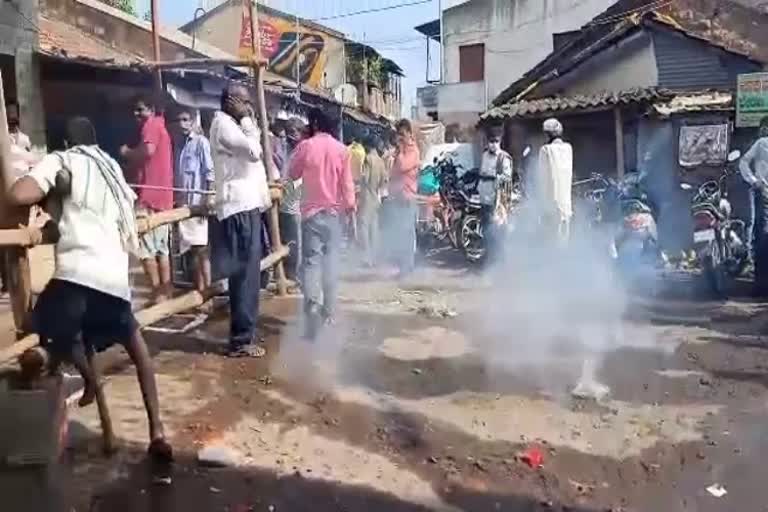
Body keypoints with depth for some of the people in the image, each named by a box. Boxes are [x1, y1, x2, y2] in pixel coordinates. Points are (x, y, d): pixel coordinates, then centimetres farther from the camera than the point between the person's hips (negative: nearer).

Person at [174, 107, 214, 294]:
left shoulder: (201, 141, -5)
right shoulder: (181, 144, 16)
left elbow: (210, 173, -10)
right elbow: (178, 176, 17)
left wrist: (208, 200, -16)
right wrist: (176, 200, 14)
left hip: (197, 202, -7)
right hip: (184, 202, 7)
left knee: (201, 248, -6)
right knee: (192, 249, 9)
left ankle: (207, 290, -2)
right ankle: (199, 289, 15)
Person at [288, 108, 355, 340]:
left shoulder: (305, 146, -4)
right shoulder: (341, 149, 1)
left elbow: (293, 174, 7)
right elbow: (347, 183, 1)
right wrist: (350, 206, 8)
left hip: (312, 211, -2)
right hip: (334, 211, 2)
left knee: (311, 260, -4)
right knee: (331, 260, 9)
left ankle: (312, 306, -20)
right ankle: (329, 310, 12)